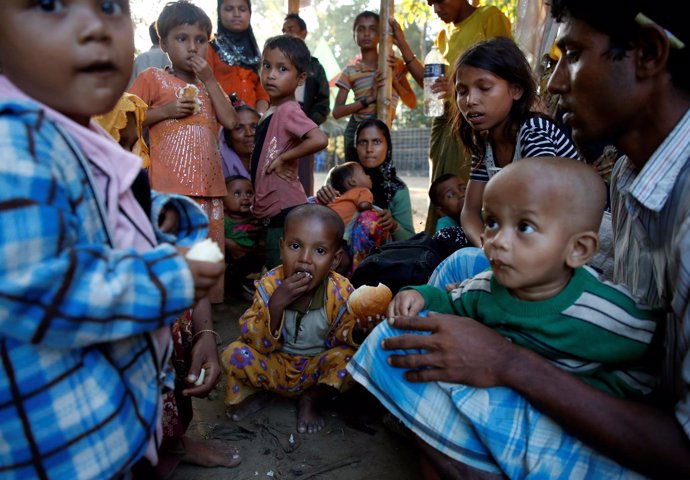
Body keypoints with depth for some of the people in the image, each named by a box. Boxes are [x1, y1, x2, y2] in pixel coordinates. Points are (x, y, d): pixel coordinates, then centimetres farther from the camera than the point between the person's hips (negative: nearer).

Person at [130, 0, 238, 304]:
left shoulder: (208, 84, 20)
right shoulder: (153, 78, 4)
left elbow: (230, 121, 4)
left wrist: (209, 80, 1)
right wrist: (165, 111, -10)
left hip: (208, 185, 5)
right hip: (169, 187, -5)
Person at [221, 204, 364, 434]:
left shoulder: (341, 292, -19)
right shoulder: (270, 285, -18)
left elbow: (344, 340, -11)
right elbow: (258, 344, -19)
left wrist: (360, 327, -34)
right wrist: (275, 304, -35)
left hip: (316, 369, 0)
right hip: (274, 367, 1)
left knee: (348, 358, -28)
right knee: (234, 354, -23)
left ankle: (309, 399, 2)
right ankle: (262, 392, 10)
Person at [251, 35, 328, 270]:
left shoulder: (288, 110, -15)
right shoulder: (270, 112, 11)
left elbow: (319, 139, -32)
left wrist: (283, 158, -20)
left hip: (286, 210, -9)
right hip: (271, 211, 9)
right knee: (274, 271, 19)